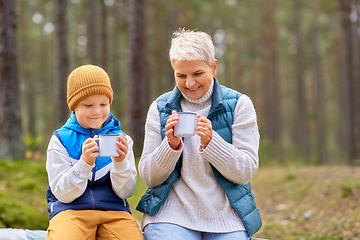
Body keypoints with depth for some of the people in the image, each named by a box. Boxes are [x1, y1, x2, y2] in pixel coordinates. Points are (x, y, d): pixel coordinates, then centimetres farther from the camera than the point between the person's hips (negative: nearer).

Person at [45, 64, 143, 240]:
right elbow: (62, 194, -4)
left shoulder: (121, 138, 9)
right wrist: (84, 163, -20)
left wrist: (120, 162, -15)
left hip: (114, 210, 2)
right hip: (70, 210, -2)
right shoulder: (61, 140, 3)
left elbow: (125, 192, 4)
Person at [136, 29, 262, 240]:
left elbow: (247, 171, -4)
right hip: (171, 215, 0)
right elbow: (149, 178, 4)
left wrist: (210, 141, -18)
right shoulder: (160, 108, 6)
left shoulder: (239, 104, 3)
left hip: (227, 217, 0)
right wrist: (171, 145, -14)